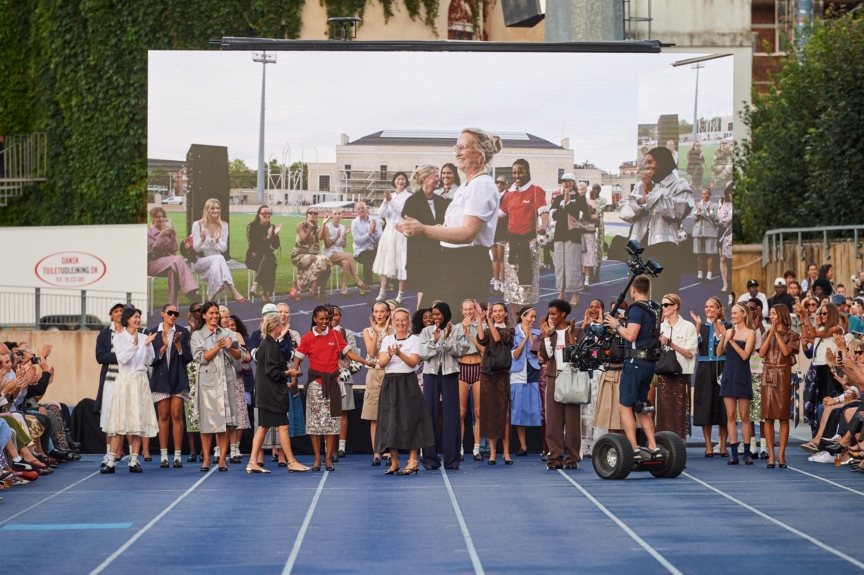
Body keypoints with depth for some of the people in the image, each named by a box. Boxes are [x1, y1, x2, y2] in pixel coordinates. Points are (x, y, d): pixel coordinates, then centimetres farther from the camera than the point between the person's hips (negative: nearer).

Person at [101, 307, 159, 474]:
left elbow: (149, 361, 3)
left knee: (138, 420, 0)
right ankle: (111, 461, -7)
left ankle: (134, 461, 3)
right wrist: (134, 344, -21)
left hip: (140, 381, 3)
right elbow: (122, 359, -11)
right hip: (124, 380, -3)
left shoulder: (144, 338, 9)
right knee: (120, 420, -7)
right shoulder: (119, 338, 2)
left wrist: (147, 345, -11)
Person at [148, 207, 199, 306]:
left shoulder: (168, 231, 19)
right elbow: (153, 250, -7)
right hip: (154, 263, -4)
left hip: (169, 261, 4)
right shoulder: (149, 233, 7)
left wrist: (173, 236, -7)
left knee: (173, 270, -36)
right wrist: (161, 235, -18)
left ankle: (173, 305, -40)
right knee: (178, 259, -34)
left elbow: (175, 249, 9)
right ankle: (190, 290, -46)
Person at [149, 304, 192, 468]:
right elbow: (152, 359, -2)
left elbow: (188, 358, 0)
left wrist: (178, 344, -14)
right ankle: (163, 455, 5)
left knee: (177, 416, -3)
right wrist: (163, 347, -15)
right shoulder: (154, 334, 3)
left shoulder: (183, 332, 4)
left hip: (178, 379, 0)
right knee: (163, 416, 2)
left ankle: (178, 455, -2)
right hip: (161, 379, 0)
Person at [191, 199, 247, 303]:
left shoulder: (223, 225, 7)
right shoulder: (198, 224, -3)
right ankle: (234, 292, -45)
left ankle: (213, 298, -39)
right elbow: (197, 248, -7)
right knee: (219, 258, -35)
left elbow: (224, 249, 3)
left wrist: (217, 240, -19)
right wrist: (203, 239, -29)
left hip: (217, 260, 3)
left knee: (215, 267, -36)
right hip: (200, 262, -3)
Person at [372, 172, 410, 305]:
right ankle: (382, 294, 10)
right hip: (388, 232, 6)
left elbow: (404, 213, -15)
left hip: (401, 233, -6)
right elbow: (381, 214, 5)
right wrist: (386, 201, -11)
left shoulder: (409, 197, -4)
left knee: (401, 264, -4)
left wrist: (391, 201, -17)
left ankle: (400, 296, 0)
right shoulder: (390, 195, 12)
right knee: (386, 263, 6)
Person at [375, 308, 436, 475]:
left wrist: (399, 353, -28)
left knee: (409, 420, -8)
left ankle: (412, 461, -6)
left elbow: (413, 362, -11)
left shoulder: (414, 340, 2)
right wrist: (389, 355, -20)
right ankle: (394, 462, 9)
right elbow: (381, 363, 1)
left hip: (408, 383, -4)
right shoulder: (387, 340, 12)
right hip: (390, 383, 4)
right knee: (389, 421, 2)